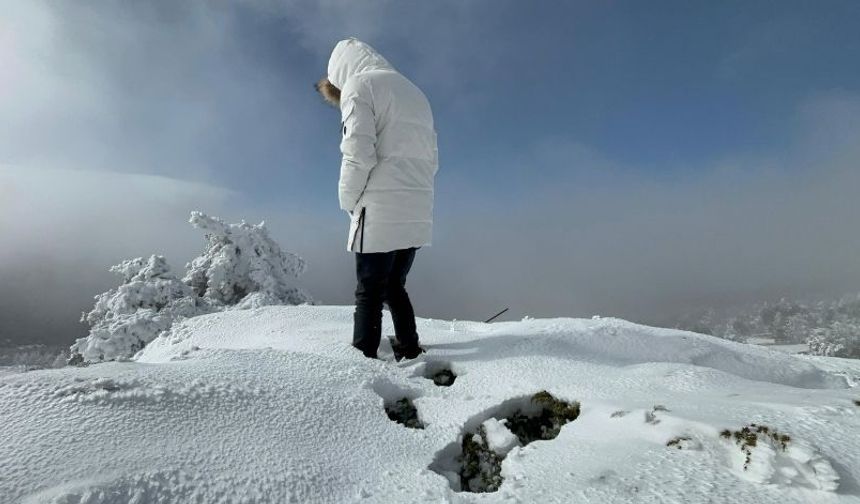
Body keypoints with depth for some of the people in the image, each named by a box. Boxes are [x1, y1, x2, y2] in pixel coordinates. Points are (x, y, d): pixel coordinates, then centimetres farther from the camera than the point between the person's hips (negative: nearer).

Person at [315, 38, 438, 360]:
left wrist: (348, 201, 0)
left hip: (380, 213, -7)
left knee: (369, 294, -2)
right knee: (395, 288, 16)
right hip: (418, 214, 7)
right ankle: (409, 352, 16)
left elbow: (358, 155, -13)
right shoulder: (415, 92, 24)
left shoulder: (359, 84, 0)